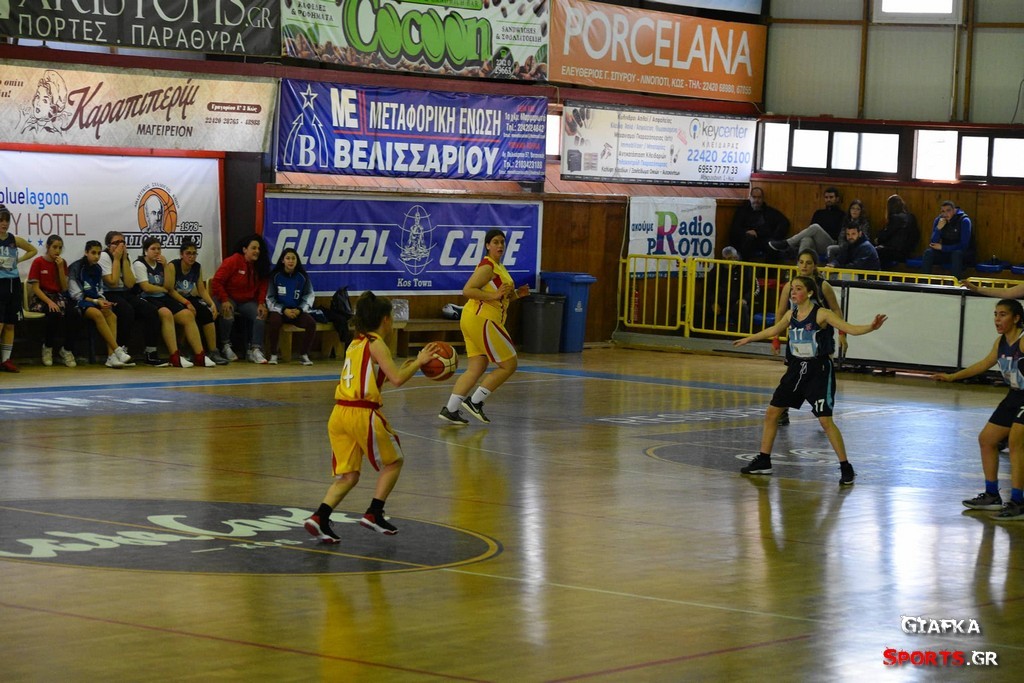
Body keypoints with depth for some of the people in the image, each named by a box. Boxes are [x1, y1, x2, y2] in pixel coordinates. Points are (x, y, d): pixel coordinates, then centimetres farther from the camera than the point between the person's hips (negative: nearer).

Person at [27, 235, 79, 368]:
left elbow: (64, 288, 4)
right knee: (54, 313, -37)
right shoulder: (38, 262, -4)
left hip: (58, 297, 4)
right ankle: (47, 347, -15)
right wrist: (49, 302, -23)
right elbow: (35, 288, -9)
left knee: (74, 313, -28)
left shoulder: (62, 263, 10)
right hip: (41, 298, -4)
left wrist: (61, 268, -7)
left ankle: (67, 350, -13)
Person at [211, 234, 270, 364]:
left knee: (260, 316, -21)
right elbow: (216, 282, -15)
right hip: (229, 298, -5)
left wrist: (261, 303, -10)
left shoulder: (260, 266, 3)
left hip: (247, 301, 5)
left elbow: (262, 287, 6)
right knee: (228, 316, -35)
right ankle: (225, 346, -11)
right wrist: (224, 300, -23)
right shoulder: (232, 262, -14)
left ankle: (255, 350, -21)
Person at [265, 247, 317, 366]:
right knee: (274, 321, -36)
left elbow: (309, 296, 7)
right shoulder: (275, 276, -4)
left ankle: (304, 355, -7)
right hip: (278, 310, -2)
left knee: (311, 323, -26)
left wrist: (299, 310, -10)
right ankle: (273, 355, -19)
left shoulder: (302, 277, 1)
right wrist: (284, 310, -14)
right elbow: (270, 298, -2)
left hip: (297, 311, 2)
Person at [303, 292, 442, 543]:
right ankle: (374, 514, 9)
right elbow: (396, 379, -16)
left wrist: (405, 367, 27)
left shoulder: (355, 344, 19)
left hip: (339, 413, 7)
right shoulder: (376, 344, -5)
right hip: (362, 414, -7)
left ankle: (320, 517, -10)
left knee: (347, 475, 10)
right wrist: (418, 362, -2)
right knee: (394, 461, 15)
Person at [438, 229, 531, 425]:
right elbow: (467, 290, -21)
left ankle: (449, 409, 3)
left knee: (477, 368, 7)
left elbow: (501, 298, 26)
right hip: (481, 320, -10)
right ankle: (475, 401, 0)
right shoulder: (487, 266, -13)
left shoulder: (498, 267, 18)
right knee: (510, 364, -3)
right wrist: (494, 295, -26)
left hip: (478, 321, 10)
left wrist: (516, 294, 10)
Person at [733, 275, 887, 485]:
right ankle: (763, 462, 21)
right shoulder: (791, 315, 5)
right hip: (796, 369, 7)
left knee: (825, 420, -12)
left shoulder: (821, 314, -14)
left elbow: (850, 328, -22)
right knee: (772, 413, 8)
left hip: (819, 371, -7)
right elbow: (773, 330, 25)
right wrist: (748, 339, 36)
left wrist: (871, 327, -41)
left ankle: (846, 468, -3)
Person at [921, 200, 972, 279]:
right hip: (944, 253, 4)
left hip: (961, 254, -4)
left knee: (957, 254, -37)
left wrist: (942, 247, -21)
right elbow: (932, 244, -8)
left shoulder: (964, 221, -16)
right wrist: (938, 228, -25)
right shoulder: (938, 220, -4)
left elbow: (964, 245, -20)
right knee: (928, 252, -22)